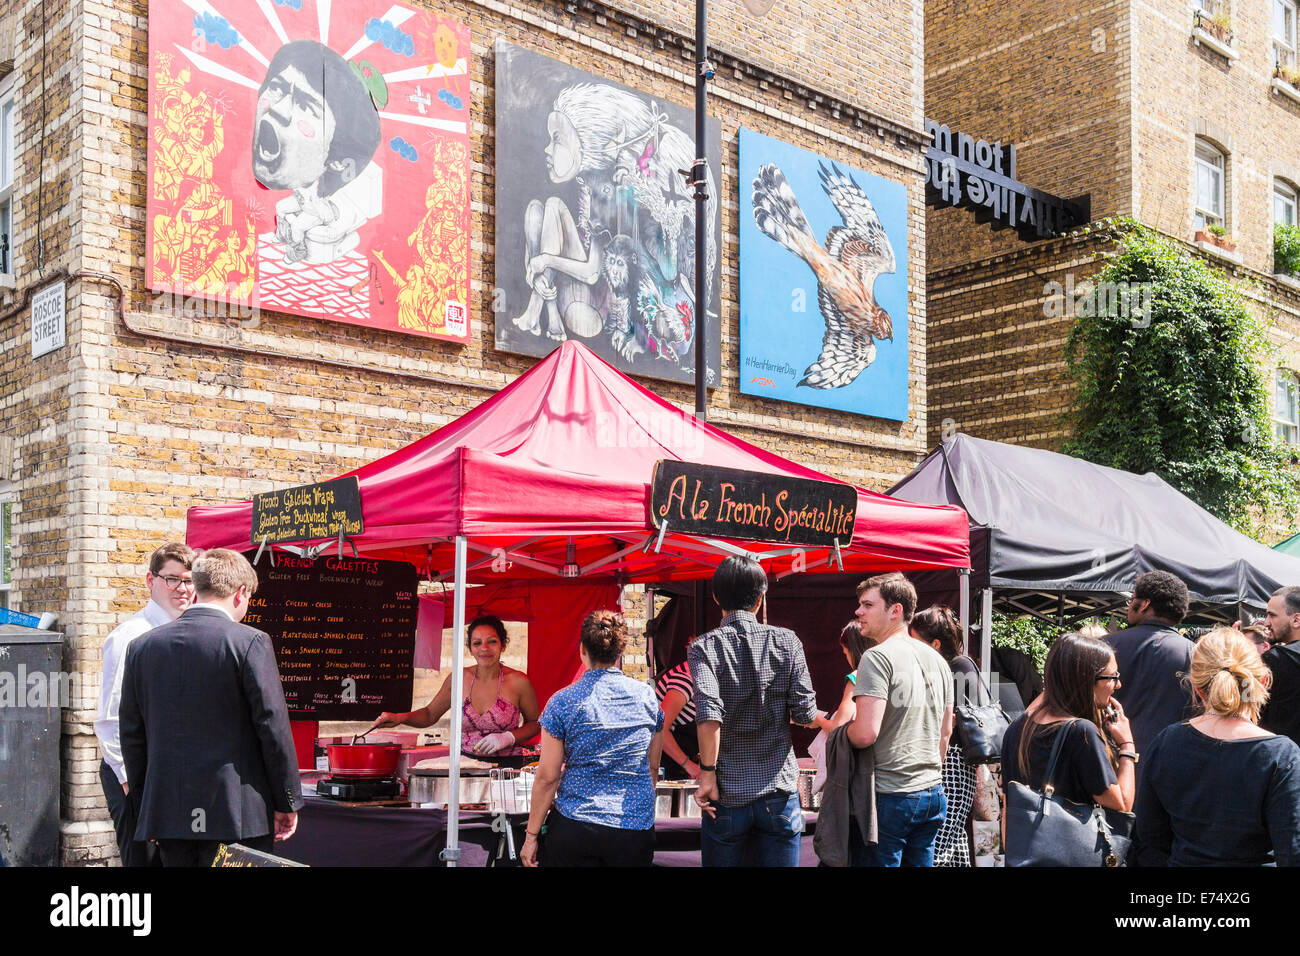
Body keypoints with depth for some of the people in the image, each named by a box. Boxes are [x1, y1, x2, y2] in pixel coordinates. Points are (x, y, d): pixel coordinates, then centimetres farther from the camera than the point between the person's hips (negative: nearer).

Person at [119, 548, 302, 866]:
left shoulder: (141, 646, 6)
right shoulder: (250, 643, -9)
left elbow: (132, 736, 11)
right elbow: (273, 727, -10)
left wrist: (145, 808, 18)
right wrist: (287, 803, -1)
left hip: (167, 812, 5)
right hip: (236, 814, -5)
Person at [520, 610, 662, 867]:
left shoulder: (562, 702, -7)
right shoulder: (647, 696, 2)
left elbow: (547, 777, -6)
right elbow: (653, 768, 11)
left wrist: (531, 836, 2)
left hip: (576, 826, -2)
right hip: (637, 830, 3)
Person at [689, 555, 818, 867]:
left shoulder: (705, 647, -6)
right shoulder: (786, 641, -1)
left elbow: (709, 713, -19)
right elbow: (805, 714, -4)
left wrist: (708, 772, -11)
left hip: (727, 794, -1)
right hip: (779, 791, 1)